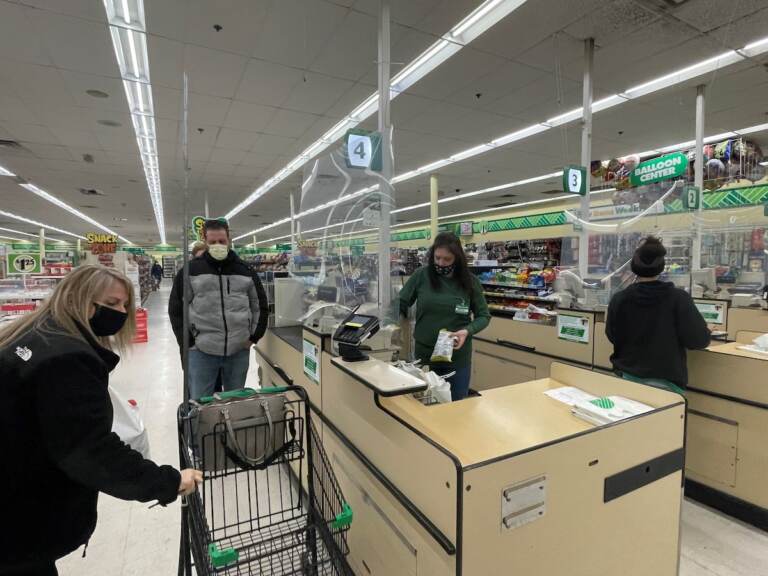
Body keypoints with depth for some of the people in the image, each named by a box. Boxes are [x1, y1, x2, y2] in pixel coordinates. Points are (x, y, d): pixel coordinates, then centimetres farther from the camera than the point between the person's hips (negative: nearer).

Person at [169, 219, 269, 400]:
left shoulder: (245, 270, 4)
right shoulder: (191, 270, -1)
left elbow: (260, 305, 11)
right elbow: (176, 308, 2)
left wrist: (254, 336, 5)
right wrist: (188, 342, -2)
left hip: (239, 350, 2)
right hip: (201, 351, -1)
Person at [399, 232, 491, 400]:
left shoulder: (470, 281, -6)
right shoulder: (422, 275, -8)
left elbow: (483, 316, 2)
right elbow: (400, 304, -1)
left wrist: (467, 331, -16)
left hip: (458, 357, 0)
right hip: (424, 353, 0)